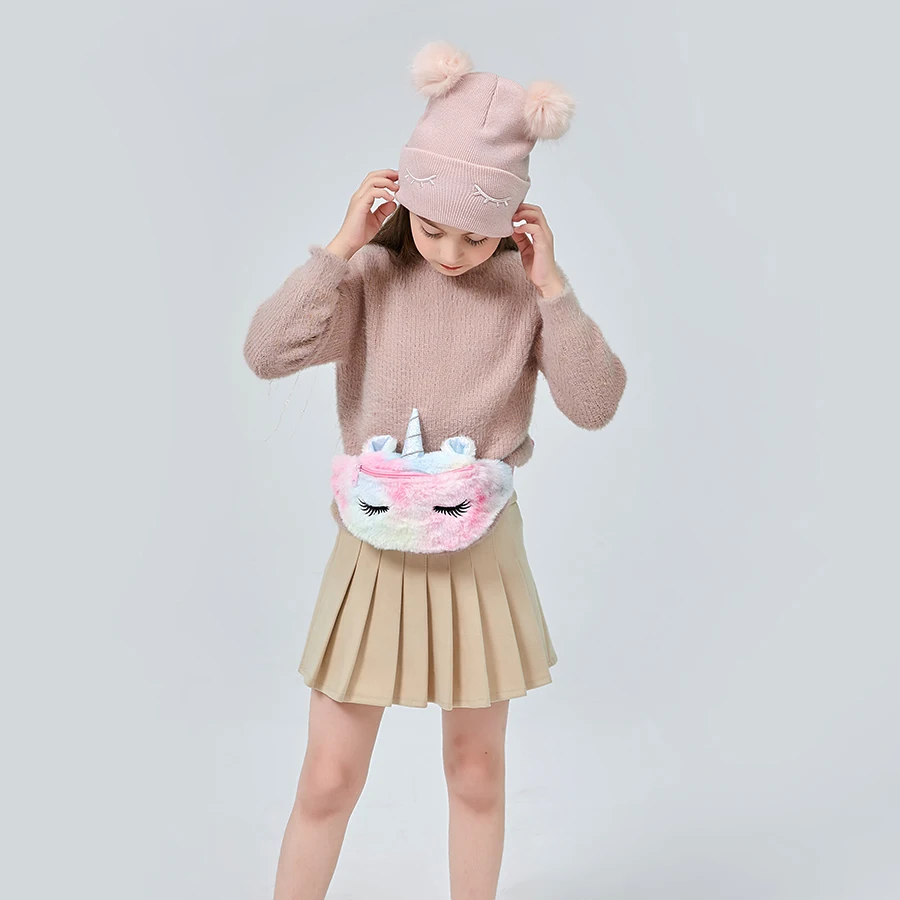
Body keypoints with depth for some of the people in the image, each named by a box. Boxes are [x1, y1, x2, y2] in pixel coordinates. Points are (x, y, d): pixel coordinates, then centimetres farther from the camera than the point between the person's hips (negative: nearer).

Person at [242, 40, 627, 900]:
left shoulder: (526, 288, -5)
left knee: (477, 771, 16)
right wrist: (340, 246, -21)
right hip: (375, 548, -1)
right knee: (328, 777, 7)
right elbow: (266, 353, -19)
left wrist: (551, 288, -16)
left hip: (481, 552, 1)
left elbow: (595, 404, -10)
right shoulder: (372, 275, -7)